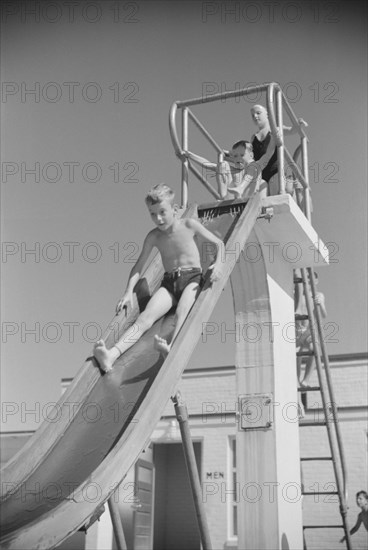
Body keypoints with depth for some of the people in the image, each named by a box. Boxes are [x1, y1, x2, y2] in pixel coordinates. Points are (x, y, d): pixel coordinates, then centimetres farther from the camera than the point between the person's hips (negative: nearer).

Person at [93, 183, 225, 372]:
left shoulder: (189, 225, 1)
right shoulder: (153, 236, 7)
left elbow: (219, 243, 8)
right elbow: (138, 267, 11)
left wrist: (218, 263, -12)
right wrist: (128, 292, -3)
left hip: (192, 278, -1)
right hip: (168, 282, 2)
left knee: (182, 312, -36)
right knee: (145, 317, -23)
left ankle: (172, 348, -63)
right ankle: (112, 355, -45)